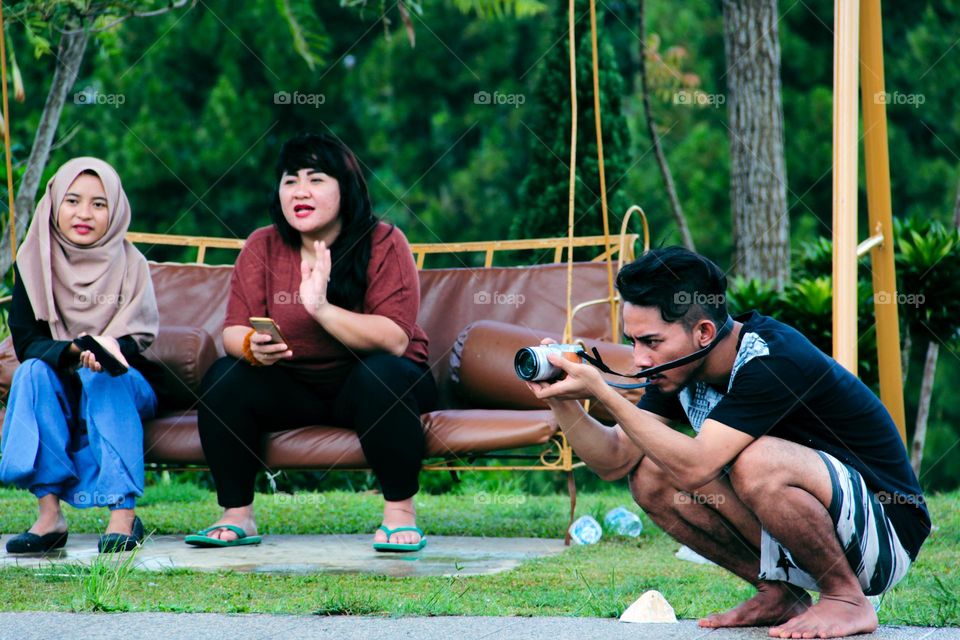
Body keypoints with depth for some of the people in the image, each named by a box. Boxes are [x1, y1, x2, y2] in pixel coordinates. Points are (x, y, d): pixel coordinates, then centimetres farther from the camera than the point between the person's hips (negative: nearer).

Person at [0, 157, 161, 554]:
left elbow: (139, 340, -13)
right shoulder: (33, 264, -4)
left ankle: (124, 513, -42)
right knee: (33, 371, -30)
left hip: (126, 389, -1)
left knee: (99, 379, -33)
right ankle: (49, 514, -36)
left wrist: (107, 350, -37)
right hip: (57, 393, 1)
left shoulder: (130, 265, -5)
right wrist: (73, 352, -33)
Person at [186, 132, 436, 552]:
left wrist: (322, 308, -36)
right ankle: (237, 516, -11)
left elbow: (396, 339, -23)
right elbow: (233, 330, -8)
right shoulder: (263, 246, -2)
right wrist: (252, 346, -33)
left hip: (370, 386, -3)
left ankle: (400, 513, -21)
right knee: (224, 379, -21)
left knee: (382, 375, -35)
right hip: (292, 388, 3)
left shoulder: (383, 244, -12)